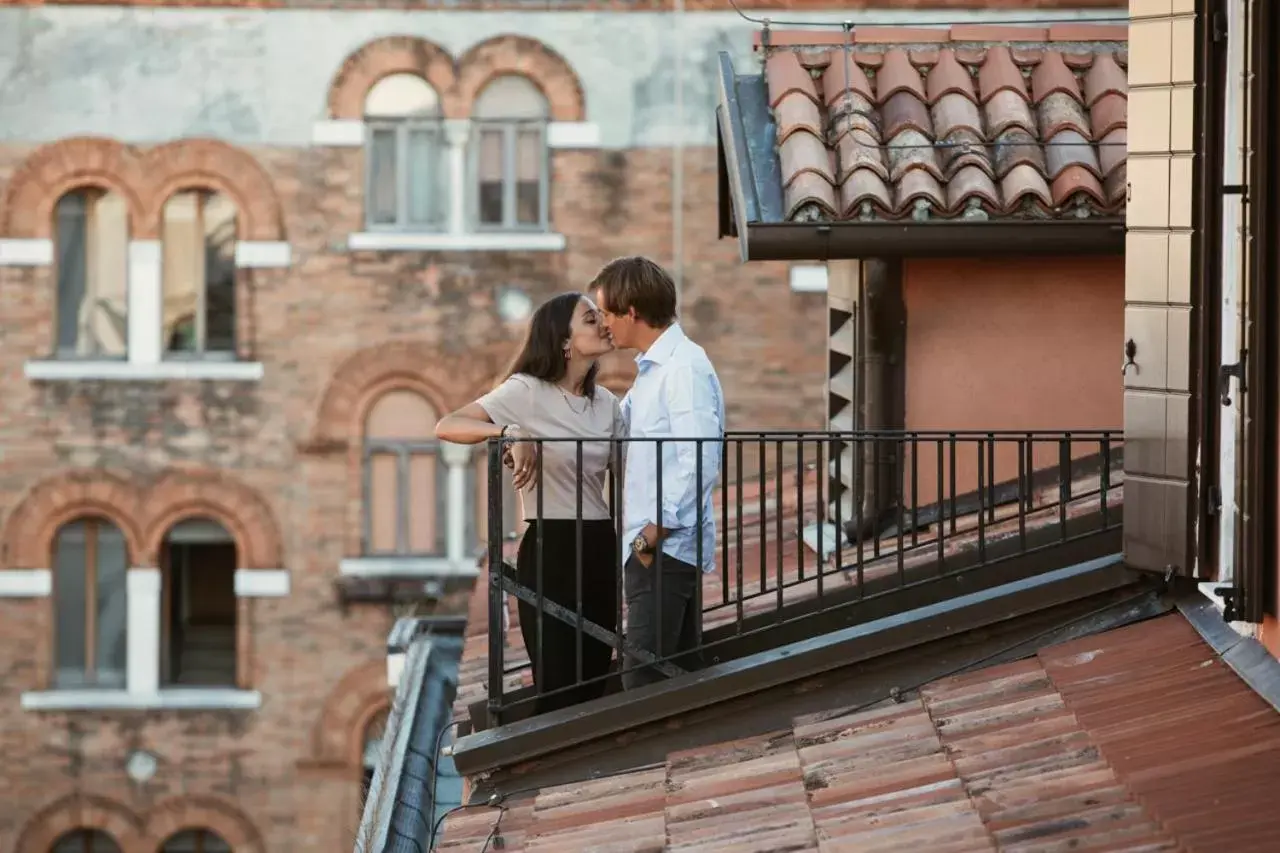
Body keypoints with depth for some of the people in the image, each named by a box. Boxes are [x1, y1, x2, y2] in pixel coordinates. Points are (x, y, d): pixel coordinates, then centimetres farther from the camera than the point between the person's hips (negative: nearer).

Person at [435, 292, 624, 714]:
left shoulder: (607, 403, 10)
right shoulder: (528, 392, -9)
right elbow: (447, 427, -18)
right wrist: (511, 435, -33)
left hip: (600, 549, 6)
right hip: (550, 549, -6)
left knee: (593, 687, 9)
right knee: (558, 692, -6)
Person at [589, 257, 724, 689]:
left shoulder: (685, 367, -13)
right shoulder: (650, 370, 18)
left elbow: (699, 462, -21)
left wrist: (656, 531, -19)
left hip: (668, 546, -10)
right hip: (650, 545, 10)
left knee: (643, 682, -14)